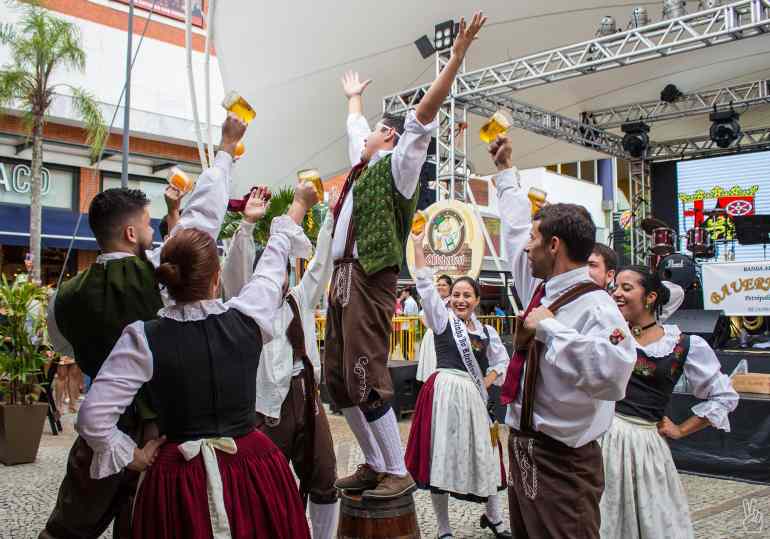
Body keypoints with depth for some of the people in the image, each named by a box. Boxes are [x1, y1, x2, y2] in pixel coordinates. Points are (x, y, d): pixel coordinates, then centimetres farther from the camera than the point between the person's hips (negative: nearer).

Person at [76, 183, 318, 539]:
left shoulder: (143, 338, -14)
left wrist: (132, 456, 3)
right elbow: (274, 259, 6)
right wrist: (299, 205, 22)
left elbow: (92, 417, -14)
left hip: (178, 474, -1)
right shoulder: (247, 321, -11)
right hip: (253, 468, 2)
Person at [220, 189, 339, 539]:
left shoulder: (300, 299, 14)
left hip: (308, 397, 6)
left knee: (324, 481, 12)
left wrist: (332, 219, 5)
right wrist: (247, 224, -25)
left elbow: (321, 264, 11)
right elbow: (237, 268, -14)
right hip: (272, 402, -5)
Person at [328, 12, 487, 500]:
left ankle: (399, 472, 0)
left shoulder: (396, 165, 2)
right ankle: (374, 465, 19)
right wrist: (354, 96, 58)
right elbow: (355, 125, 42)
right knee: (339, 379, 9)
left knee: (366, 378, -12)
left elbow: (424, 115, -10)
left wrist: (457, 55, -16)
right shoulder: (364, 164, 23)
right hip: (342, 277, 9)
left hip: (369, 278, -9)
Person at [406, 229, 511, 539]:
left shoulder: (486, 332, 12)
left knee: (483, 456, 12)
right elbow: (425, 285, -5)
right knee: (441, 458, 1)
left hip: (474, 397, 4)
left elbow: (502, 361, 22)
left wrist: (485, 384, 6)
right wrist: (417, 245, -9)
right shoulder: (442, 319, 2)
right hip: (444, 393, -4)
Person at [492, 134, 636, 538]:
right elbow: (516, 225, 20)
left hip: (562, 463, -8)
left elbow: (611, 376, -38)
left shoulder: (595, 306, -19)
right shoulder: (540, 288, 5)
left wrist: (549, 328, -29)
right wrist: (505, 171, 29)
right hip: (522, 446, 9)